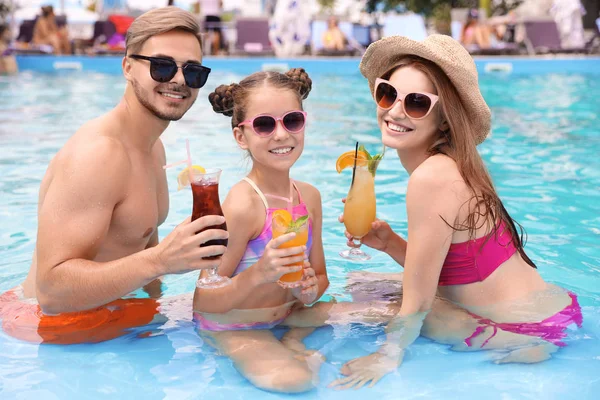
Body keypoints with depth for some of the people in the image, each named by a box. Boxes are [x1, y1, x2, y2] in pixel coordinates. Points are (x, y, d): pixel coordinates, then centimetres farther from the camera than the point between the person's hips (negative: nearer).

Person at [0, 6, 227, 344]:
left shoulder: (154, 148, 6)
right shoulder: (96, 153, -25)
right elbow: (52, 289, -31)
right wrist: (160, 261, -42)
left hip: (101, 312, 9)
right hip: (54, 324, -9)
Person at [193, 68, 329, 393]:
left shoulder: (309, 196, -2)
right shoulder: (243, 204, -23)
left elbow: (320, 275, 8)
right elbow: (202, 302, -20)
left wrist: (311, 290, -14)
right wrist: (257, 275, -34)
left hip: (285, 315, 7)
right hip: (231, 328, -7)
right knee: (292, 379, -30)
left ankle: (294, 342, 10)